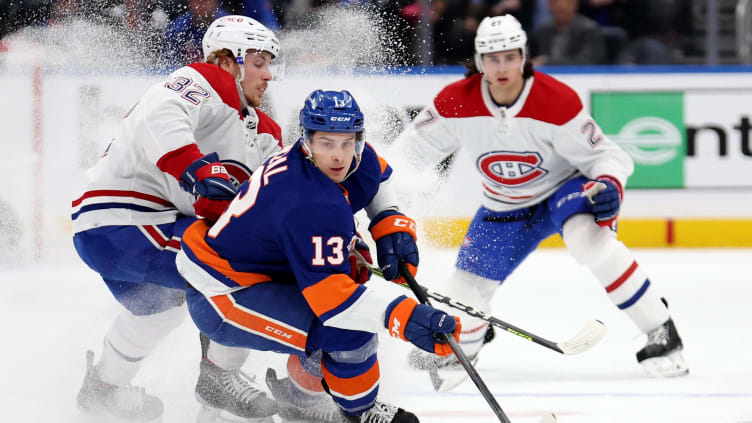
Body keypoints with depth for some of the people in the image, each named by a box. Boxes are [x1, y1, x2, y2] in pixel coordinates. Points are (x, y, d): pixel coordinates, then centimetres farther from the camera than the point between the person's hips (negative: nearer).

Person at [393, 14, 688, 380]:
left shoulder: (558, 101, -29)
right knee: (469, 285, 4)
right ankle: (459, 344, 42)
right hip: (505, 207, 4)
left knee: (589, 240, -35)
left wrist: (609, 184, -40)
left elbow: (603, 155, -20)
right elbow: (412, 149, -6)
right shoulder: (456, 102, -20)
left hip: (566, 186, -4)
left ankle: (660, 331, -26)